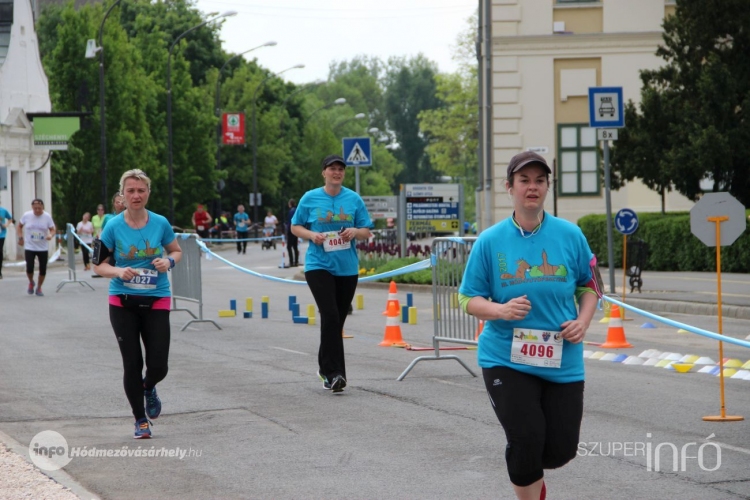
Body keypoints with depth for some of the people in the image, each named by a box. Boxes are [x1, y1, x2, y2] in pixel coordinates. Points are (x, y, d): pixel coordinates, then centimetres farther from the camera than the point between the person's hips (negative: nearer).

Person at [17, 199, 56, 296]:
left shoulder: (47, 217, -7)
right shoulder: (26, 215, -6)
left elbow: (52, 229, -2)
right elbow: (20, 226, 11)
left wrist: (51, 235, -25)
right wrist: (20, 237, 1)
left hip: (43, 248, 1)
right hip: (29, 247, 0)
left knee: (43, 269, 0)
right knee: (29, 268, -9)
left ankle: (39, 288, 22)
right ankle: (31, 283, 23)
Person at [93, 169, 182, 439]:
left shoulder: (160, 223, -3)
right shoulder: (113, 227, -6)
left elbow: (177, 252, 12)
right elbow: (99, 265, 1)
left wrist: (169, 261, -10)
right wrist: (119, 272, -19)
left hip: (156, 301, 1)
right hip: (123, 302, -1)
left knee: (158, 366, -4)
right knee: (132, 364, 1)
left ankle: (148, 388, 33)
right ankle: (140, 420, 19)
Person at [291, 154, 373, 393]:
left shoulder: (354, 199, 5)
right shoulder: (310, 198, 1)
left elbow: (366, 231, 9)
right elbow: (295, 227, 8)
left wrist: (354, 232, -13)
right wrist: (312, 235, -11)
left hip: (347, 268, 3)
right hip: (319, 265, -3)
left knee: (337, 320, 10)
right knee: (330, 316, -18)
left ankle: (326, 367, 29)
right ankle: (334, 373, -19)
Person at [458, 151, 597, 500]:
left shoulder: (570, 235, -1)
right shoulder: (490, 241, -5)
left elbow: (589, 286, 11)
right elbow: (469, 300, 0)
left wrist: (582, 322, -8)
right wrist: (501, 310, -20)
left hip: (562, 362, 2)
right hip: (506, 359, -2)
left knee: (561, 450, 2)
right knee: (526, 439, -14)